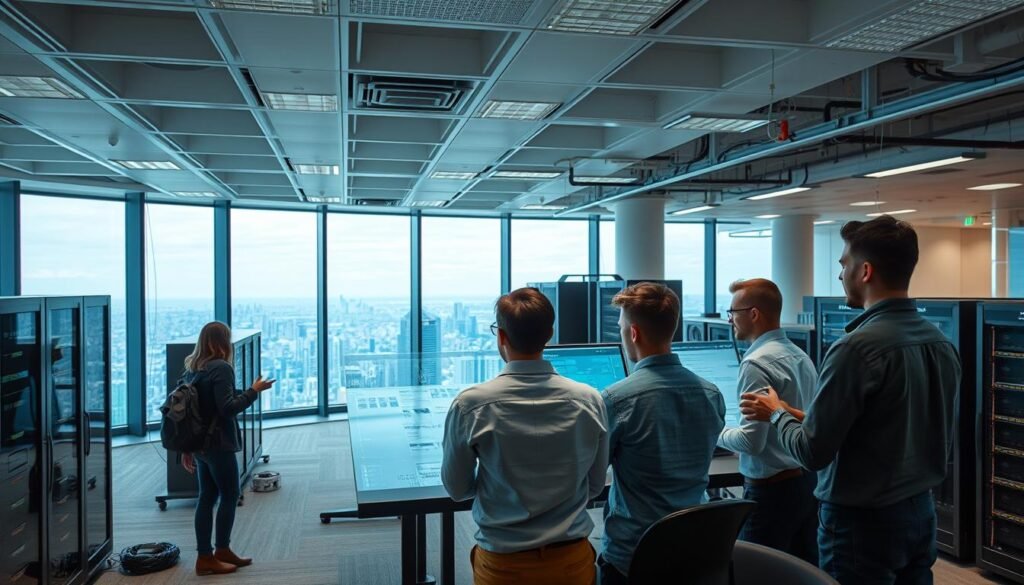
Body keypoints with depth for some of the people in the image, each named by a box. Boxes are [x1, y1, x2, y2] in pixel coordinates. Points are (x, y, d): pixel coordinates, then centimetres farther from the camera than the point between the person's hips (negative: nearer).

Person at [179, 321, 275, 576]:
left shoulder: (192, 367, 10)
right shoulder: (221, 368, -16)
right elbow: (227, 408, -22)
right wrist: (254, 390, -13)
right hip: (218, 444, -8)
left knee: (207, 497, 12)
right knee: (230, 495, 5)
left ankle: (205, 556, 17)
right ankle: (222, 550, 12)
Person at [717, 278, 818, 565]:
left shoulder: (757, 363, -19)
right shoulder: (801, 356, 7)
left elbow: (752, 441, -21)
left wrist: (719, 434, -3)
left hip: (772, 490, -9)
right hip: (808, 481, 9)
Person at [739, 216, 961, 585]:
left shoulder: (857, 347, -23)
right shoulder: (942, 344, 0)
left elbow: (812, 453, -20)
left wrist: (777, 413, -1)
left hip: (862, 521, -7)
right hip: (920, 512, 7)